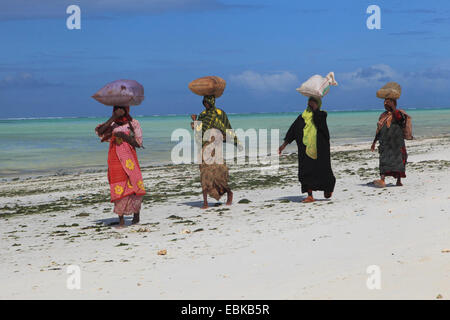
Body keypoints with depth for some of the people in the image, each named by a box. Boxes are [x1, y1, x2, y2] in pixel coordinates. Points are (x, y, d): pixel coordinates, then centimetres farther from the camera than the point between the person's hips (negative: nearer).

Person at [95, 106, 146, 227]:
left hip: (129, 159, -1)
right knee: (118, 189, -4)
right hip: (115, 159, 1)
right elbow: (99, 131, -8)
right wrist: (113, 118, -14)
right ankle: (121, 219, 1)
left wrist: (124, 135, -12)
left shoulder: (133, 124, 6)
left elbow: (138, 143, 0)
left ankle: (136, 215, 13)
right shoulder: (112, 124, 12)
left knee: (134, 185, -4)